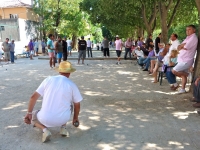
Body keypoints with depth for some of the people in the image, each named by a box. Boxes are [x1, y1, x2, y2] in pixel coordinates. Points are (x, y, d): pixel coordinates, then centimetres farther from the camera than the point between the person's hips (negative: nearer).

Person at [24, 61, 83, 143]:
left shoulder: (48, 79, 1)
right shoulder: (72, 85, -1)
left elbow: (33, 97, 1)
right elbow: (77, 105, 9)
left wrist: (29, 113, 11)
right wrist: (75, 118, 27)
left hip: (45, 119, -1)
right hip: (63, 119, 1)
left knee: (33, 116, 30)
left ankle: (44, 129, 3)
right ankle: (63, 128, 18)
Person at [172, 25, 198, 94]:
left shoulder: (193, 38, -13)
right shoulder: (188, 38, 17)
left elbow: (185, 47, -20)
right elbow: (178, 48, 10)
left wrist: (181, 46, 1)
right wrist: (183, 45, -11)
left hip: (186, 60, -9)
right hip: (182, 59, 9)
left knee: (174, 71, -12)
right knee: (183, 75, 11)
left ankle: (187, 74, 7)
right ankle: (183, 89, 18)